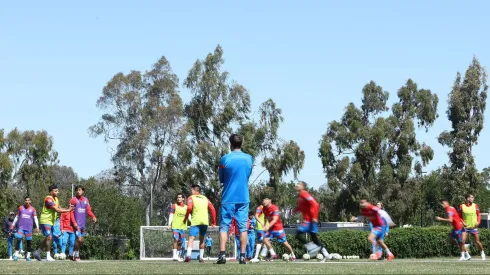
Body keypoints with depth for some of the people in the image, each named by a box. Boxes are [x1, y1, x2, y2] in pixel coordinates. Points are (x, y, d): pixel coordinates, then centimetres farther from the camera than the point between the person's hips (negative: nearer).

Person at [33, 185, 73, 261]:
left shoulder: (56, 199, 12)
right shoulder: (48, 199, -19)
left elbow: (59, 208, 8)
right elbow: (57, 210, -25)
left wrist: (68, 208, -10)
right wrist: (68, 210, -21)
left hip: (51, 222, 10)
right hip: (45, 221, -10)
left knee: (48, 239, 12)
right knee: (49, 237, -16)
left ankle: (37, 252, 23)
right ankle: (48, 256, -12)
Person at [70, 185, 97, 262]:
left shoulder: (86, 200, 11)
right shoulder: (73, 200, -4)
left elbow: (88, 210, 11)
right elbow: (71, 212, -6)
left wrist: (93, 216, -8)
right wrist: (74, 223, -14)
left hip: (83, 223, 6)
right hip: (77, 224, -6)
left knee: (81, 240, 9)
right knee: (79, 239, -15)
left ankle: (75, 254, 23)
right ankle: (76, 255, -1)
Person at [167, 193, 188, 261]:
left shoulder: (186, 207, 10)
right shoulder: (174, 206, 3)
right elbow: (171, 215, -2)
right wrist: (169, 224, -13)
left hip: (183, 227, 4)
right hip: (175, 226, -4)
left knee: (180, 242, 8)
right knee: (176, 239, -17)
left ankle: (177, 255, 19)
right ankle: (174, 255, -19)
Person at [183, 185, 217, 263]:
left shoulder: (191, 198, 6)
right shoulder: (205, 198, 19)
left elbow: (189, 208, -13)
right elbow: (212, 209, 9)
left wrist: (186, 218, -1)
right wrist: (213, 222, 12)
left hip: (195, 221, -4)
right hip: (205, 222, 4)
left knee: (191, 238, -11)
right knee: (202, 239, 20)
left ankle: (188, 255, -32)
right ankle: (201, 257, 18)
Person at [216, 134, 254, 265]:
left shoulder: (225, 159, -7)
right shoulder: (249, 158, 2)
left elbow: (221, 179, 3)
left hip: (228, 198, -2)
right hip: (243, 198, 2)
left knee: (224, 226, 2)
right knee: (243, 227, 4)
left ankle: (222, 254, -10)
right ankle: (242, 256, -2)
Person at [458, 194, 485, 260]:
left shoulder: (475, 206, 1)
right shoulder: (461, 206, -2)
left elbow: (479, 215, 7)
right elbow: (459, 216, 6)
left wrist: (478, 222, -9)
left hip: (474, 227, 0)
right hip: (465, 227, 0)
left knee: (477, 241, 2)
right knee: (462, 240, -13)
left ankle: (482, 252, 25)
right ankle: (466, 254, 0)